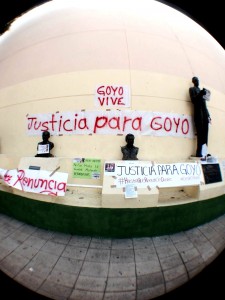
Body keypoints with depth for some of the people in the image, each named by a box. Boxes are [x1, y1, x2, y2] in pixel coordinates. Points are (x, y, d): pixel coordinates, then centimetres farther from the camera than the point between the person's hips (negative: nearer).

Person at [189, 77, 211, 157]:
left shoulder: (201, 90, 29)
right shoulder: (192, 89, 11)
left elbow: (204, 104, 23)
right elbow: (193, 100, -5)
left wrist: (208, 115, 15)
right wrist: (201, 94, -19)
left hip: (205, 113, 6)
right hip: (198, 113, -6)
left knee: (205, 134, -4)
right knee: (200, 134, -15)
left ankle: (202, 152, -5)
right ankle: (199, 152, -15)